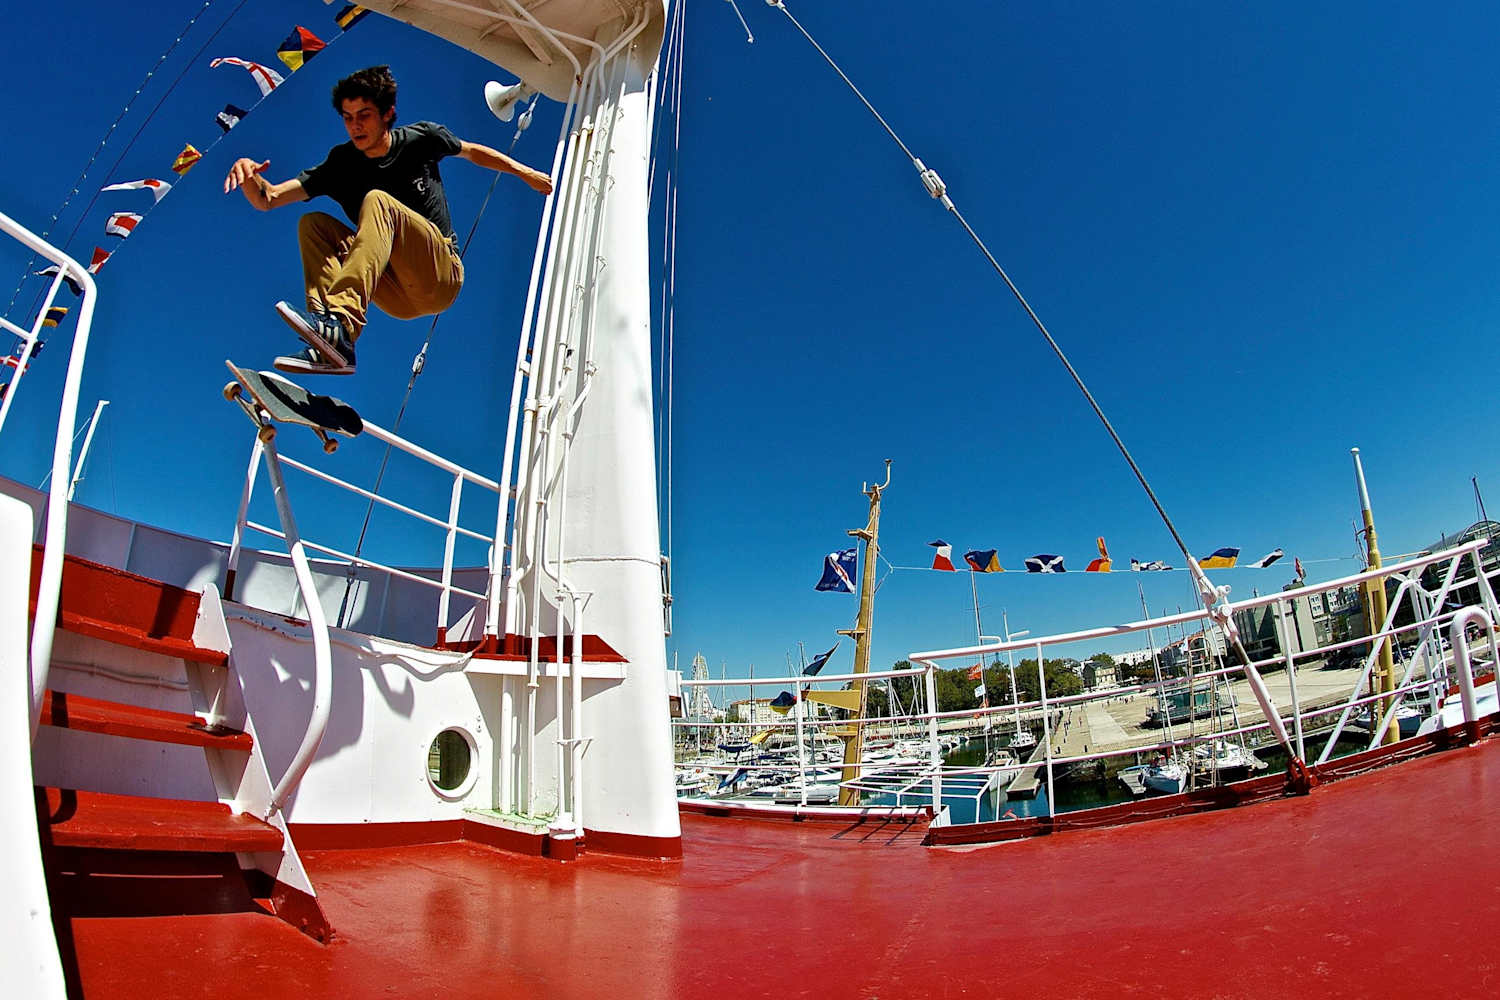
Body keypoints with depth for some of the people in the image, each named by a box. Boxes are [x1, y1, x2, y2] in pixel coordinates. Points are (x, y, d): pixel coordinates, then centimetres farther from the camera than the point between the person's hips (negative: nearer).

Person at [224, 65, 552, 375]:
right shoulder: (340, 164, 4)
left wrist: (525, 172, 25)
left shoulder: (421, 139, 2)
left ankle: (340, 322, -50)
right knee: (313, 224, -12)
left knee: (377, 201, -26)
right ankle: (332, 346, -32)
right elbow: (267, 200, -3)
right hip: (397, 297, 4)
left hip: (441, 277, -3)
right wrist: (249, 175, -25)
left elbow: (471, 151, 22)